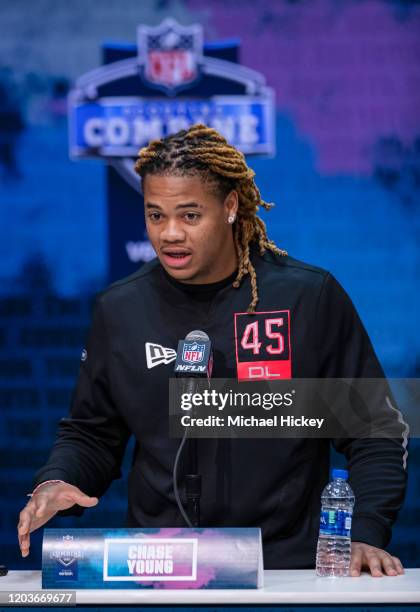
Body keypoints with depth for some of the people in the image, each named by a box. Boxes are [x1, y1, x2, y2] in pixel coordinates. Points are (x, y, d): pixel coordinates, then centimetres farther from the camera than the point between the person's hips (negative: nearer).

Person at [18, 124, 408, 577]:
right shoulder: (119, 310, 11)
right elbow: (91, 435, 20)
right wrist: (55, 482, -1)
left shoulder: (310, 296, 4)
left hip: (288, 567, -1)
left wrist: (366, 534, -6)